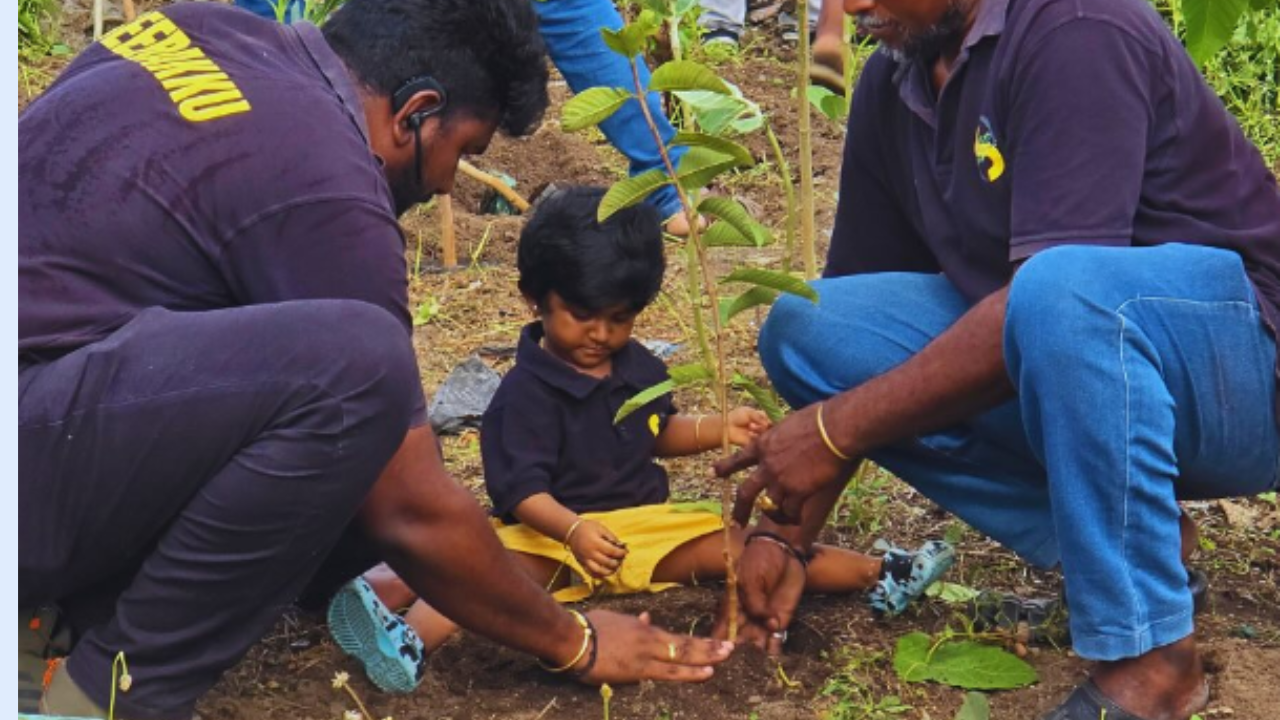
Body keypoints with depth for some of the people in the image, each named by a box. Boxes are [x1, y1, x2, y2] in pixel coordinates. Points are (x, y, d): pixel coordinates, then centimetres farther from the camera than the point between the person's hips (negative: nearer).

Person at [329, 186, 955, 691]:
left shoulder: (639, 369, 7)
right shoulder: (525, 392, -14)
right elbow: (521, 490, -21)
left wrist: (720, 429, 9)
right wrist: (574, 531, -38)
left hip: (646, 521, 6)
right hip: (555, 532, -6)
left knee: (744, 550, -6)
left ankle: (879, 575, -9)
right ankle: (407, 636, -61)